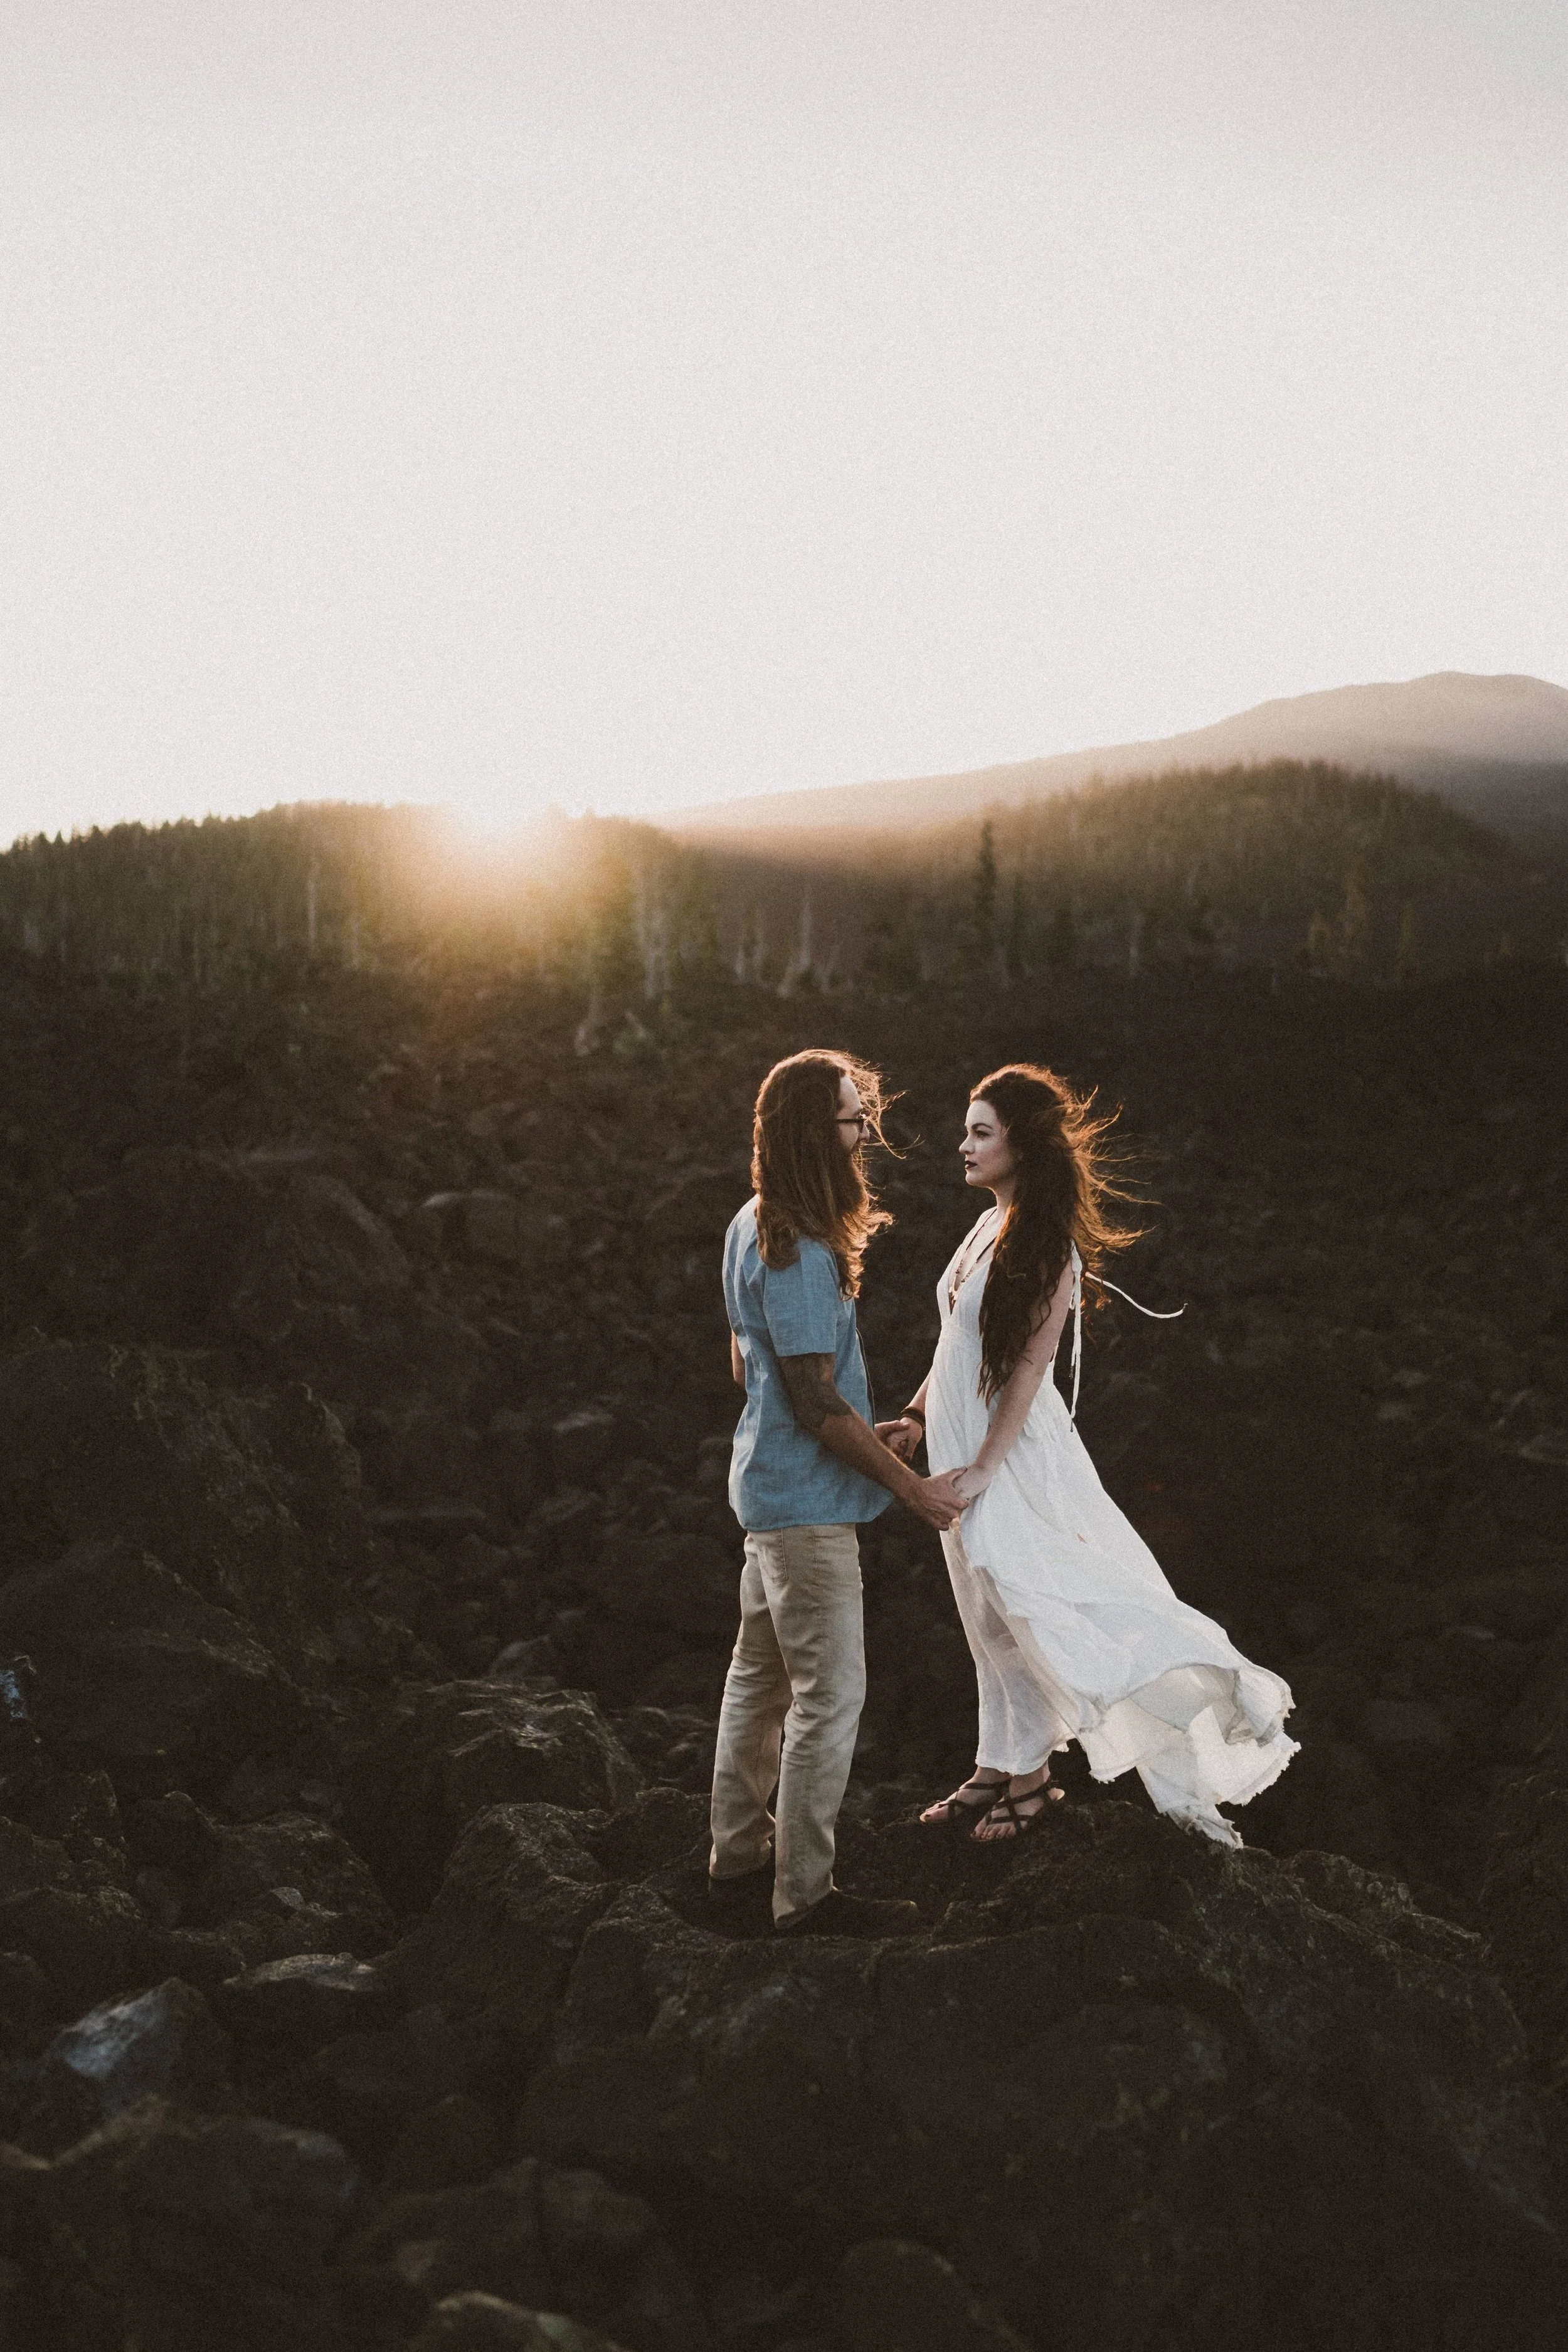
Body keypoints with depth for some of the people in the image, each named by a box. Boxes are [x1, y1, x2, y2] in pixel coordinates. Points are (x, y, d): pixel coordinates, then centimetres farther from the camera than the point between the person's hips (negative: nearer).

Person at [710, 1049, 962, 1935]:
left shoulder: (755, 1227, 9)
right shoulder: (797, 1253, -23)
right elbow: (816, 1399, -23)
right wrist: (910, 1485, -15)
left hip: (769, 1482, 10)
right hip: (808, 1499, -10)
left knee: (763, 1676, 17)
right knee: (831, 1693, -3)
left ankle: (740, 1858, 28)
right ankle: (804, 1892, 5)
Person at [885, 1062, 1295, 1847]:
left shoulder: (1046, 1246, -15)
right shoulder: (987, 1229, 10)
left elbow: (1028, 1367, -18)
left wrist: (982, 1468, -20)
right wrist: (915, 1418, 8)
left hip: (1012, 1454, -8)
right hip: (962, 1447, 8)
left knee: (1022, 1614, 1)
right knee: (990, 1620, 15)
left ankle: (1027, 1780, 14)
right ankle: (995, 1772, 25)